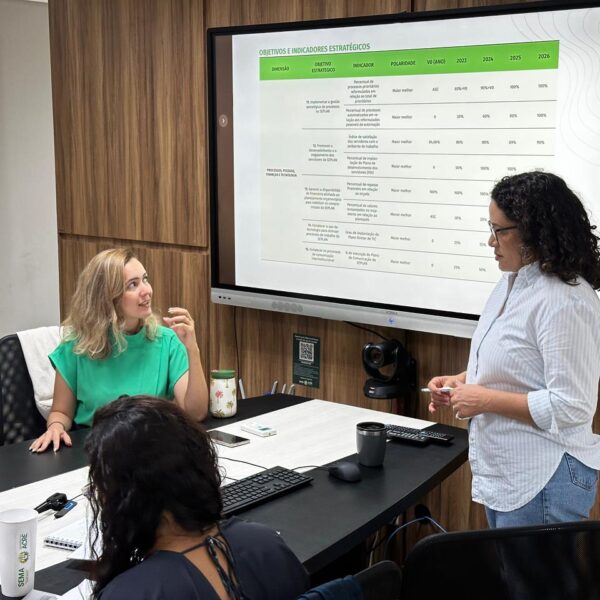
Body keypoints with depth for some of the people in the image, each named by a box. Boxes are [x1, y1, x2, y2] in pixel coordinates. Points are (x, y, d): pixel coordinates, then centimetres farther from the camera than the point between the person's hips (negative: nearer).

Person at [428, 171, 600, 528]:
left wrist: (487, 400, -19)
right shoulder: (514, 282, 7)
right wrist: (462, 381, 5)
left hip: (543, 484, -9)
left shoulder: (565, 301, -22)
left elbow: (570, 406, -24)